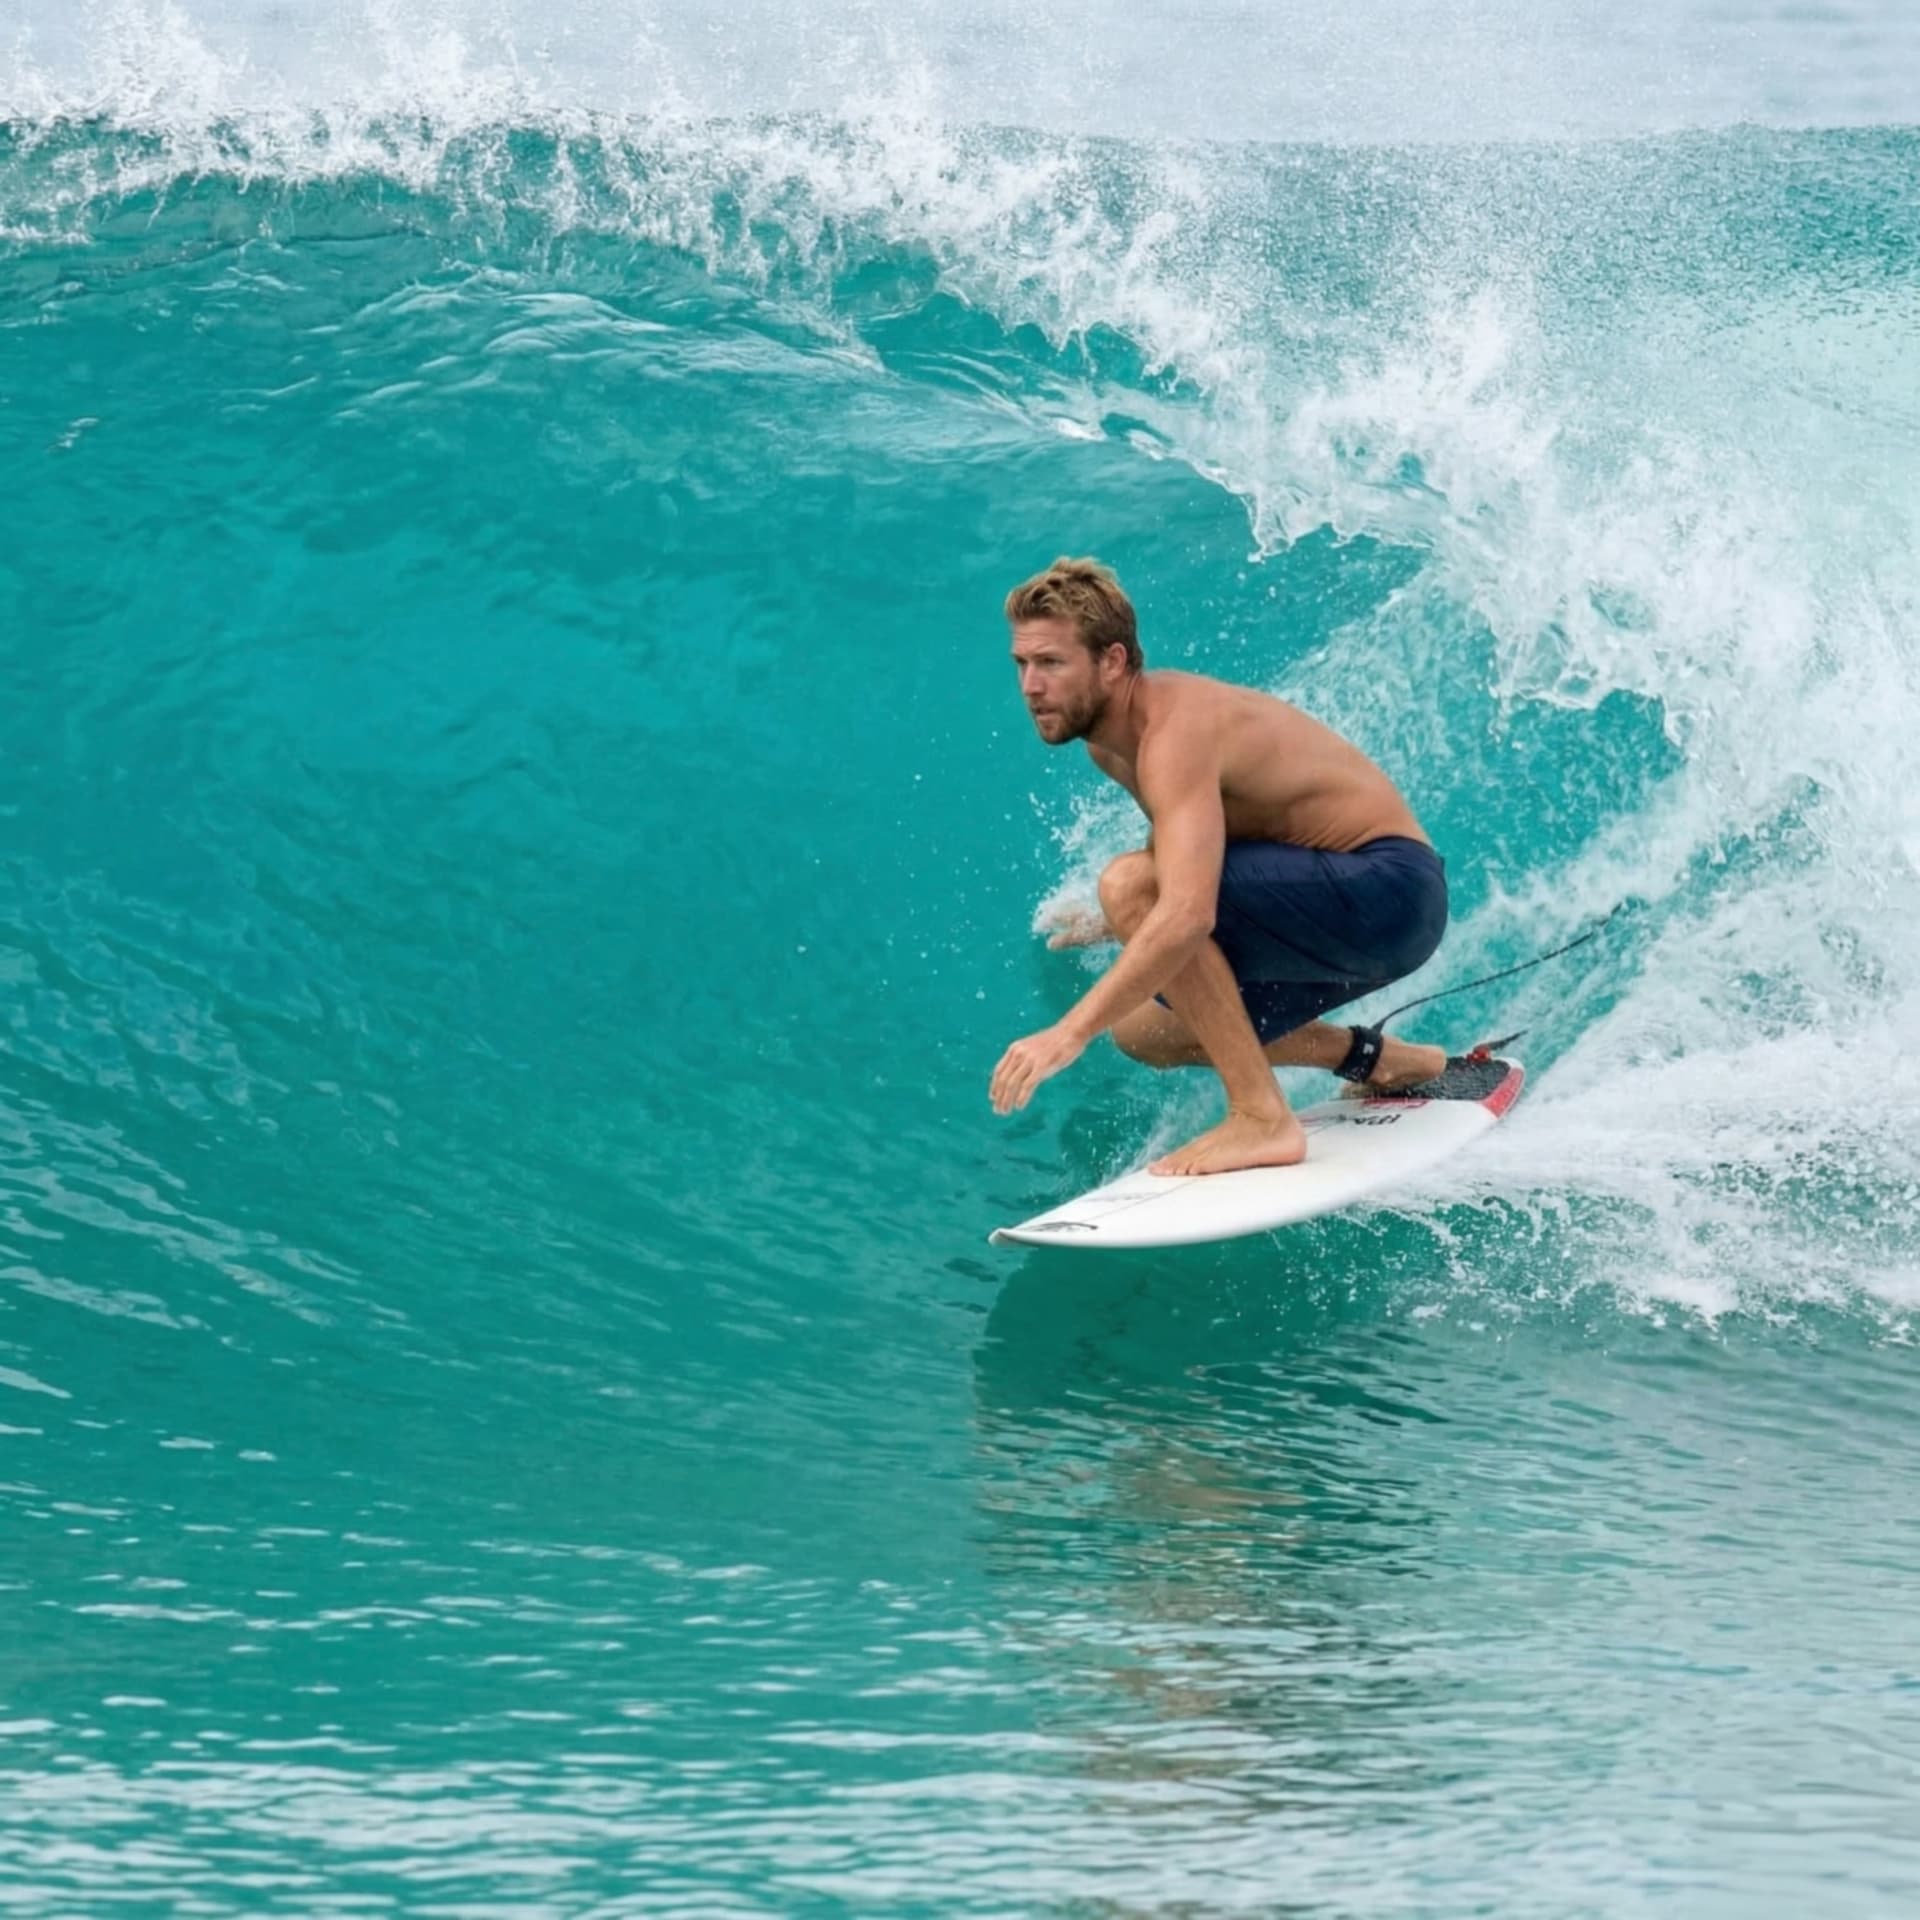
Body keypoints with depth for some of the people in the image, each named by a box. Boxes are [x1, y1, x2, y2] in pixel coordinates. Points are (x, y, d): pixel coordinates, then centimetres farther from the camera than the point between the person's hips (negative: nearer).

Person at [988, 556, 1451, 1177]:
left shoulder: (1173, 731, -25)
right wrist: (1118, 925, 18)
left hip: (1387, 891, -10)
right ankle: (1384, 1061, 21)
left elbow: (1188, 913, -39)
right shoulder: (1106, 738, 4)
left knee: (1132, 886, -26)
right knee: (1144, 1030, 16)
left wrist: (1071, 1031, -42)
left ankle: (1263, 1118, -23)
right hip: (1339, 902, 10)